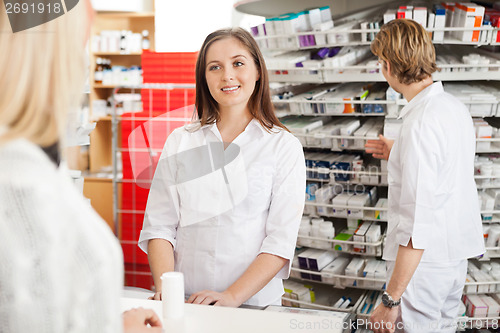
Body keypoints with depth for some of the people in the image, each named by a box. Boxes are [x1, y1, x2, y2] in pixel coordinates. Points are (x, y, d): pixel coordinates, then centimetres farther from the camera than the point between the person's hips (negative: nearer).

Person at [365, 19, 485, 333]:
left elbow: (418, 223, -27)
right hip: (457, 255, 9)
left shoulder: (421, 124, -24)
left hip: (423, 262, -9)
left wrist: (391, 299, -22)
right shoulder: (456, 107, 4)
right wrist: (399, 155, 21)